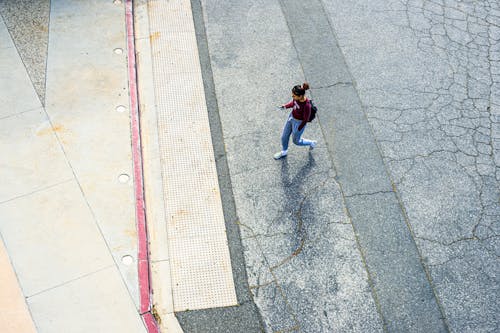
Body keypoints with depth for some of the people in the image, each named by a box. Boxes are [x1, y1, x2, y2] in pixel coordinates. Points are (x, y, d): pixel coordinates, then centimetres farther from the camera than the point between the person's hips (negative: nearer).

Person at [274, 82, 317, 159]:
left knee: (296, 141, 20)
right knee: (284, 137, 23)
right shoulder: (297, 97, -20)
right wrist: (286, 106, -13)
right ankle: (284, 152, 52)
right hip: (291, 117, 7)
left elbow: (306, 119, -23)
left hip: (299, 123, -7)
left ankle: (311, 143, 47)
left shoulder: (306, 105, -38)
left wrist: (298, 129, -10)